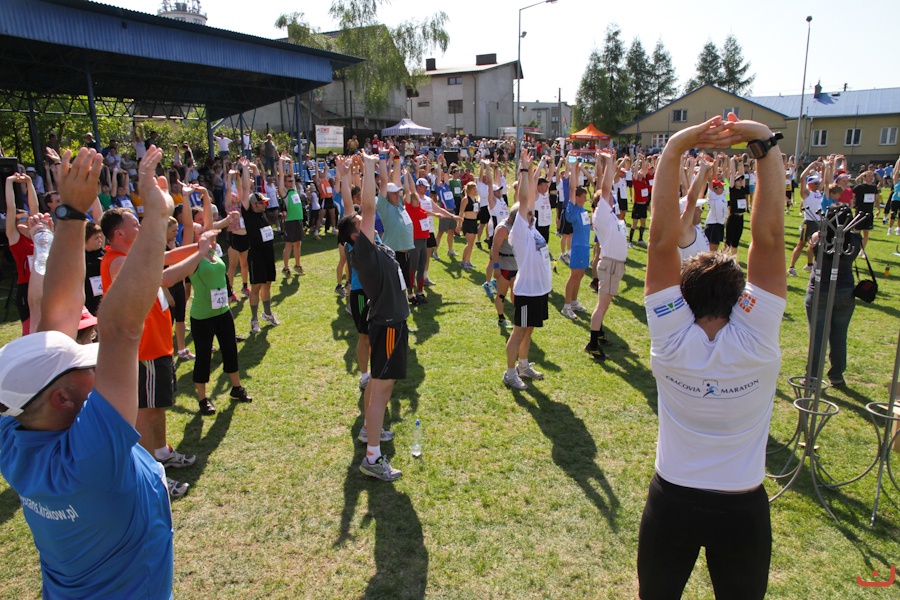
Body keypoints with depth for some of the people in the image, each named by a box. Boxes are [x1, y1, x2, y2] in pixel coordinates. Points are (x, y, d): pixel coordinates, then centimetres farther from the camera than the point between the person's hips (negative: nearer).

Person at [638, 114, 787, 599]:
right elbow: (768, 237, -24)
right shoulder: (755, 341, -20)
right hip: (743, 510, 1)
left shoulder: (671, 340, -21)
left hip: (671, 504, 0)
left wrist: (674, 149, -25)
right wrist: (767, 146, -21)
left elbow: (662, 241, -25)